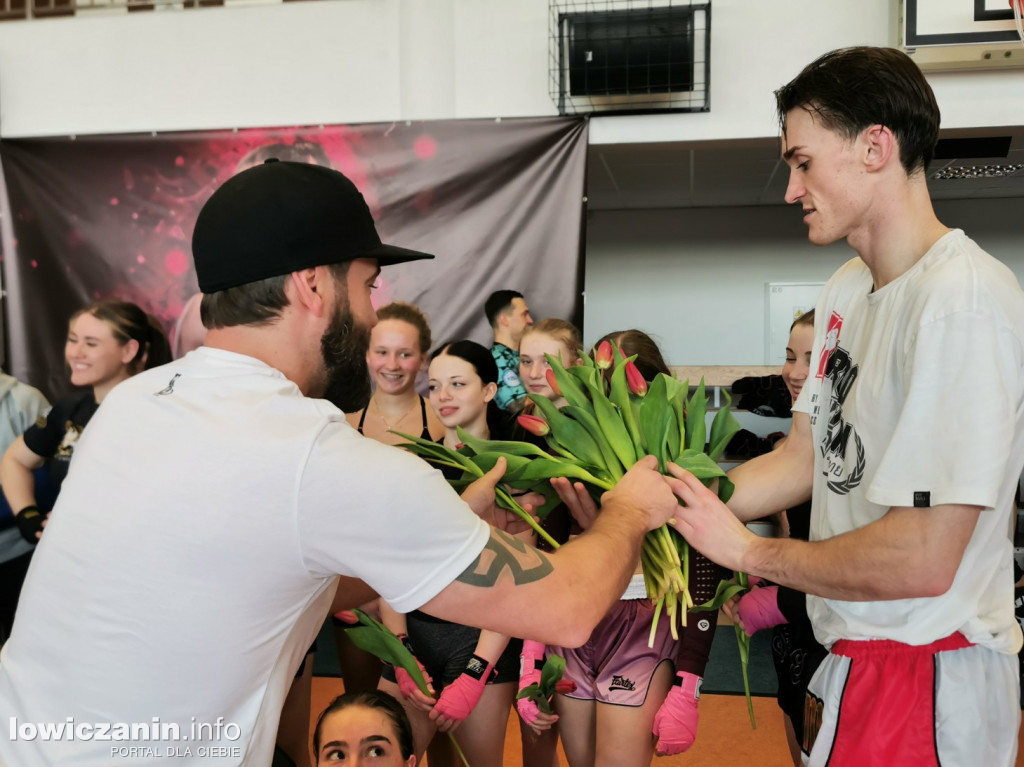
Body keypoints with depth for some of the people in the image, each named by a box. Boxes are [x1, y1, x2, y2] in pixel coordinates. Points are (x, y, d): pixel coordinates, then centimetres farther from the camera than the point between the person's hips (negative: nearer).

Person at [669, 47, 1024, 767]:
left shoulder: (960, 301, -25)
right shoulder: (847, 290, 5)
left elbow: (921, 560, -27)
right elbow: (806, 458, 6)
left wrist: (750, 550, -14)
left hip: (925, 676, -8)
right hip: (855, 652, 8)